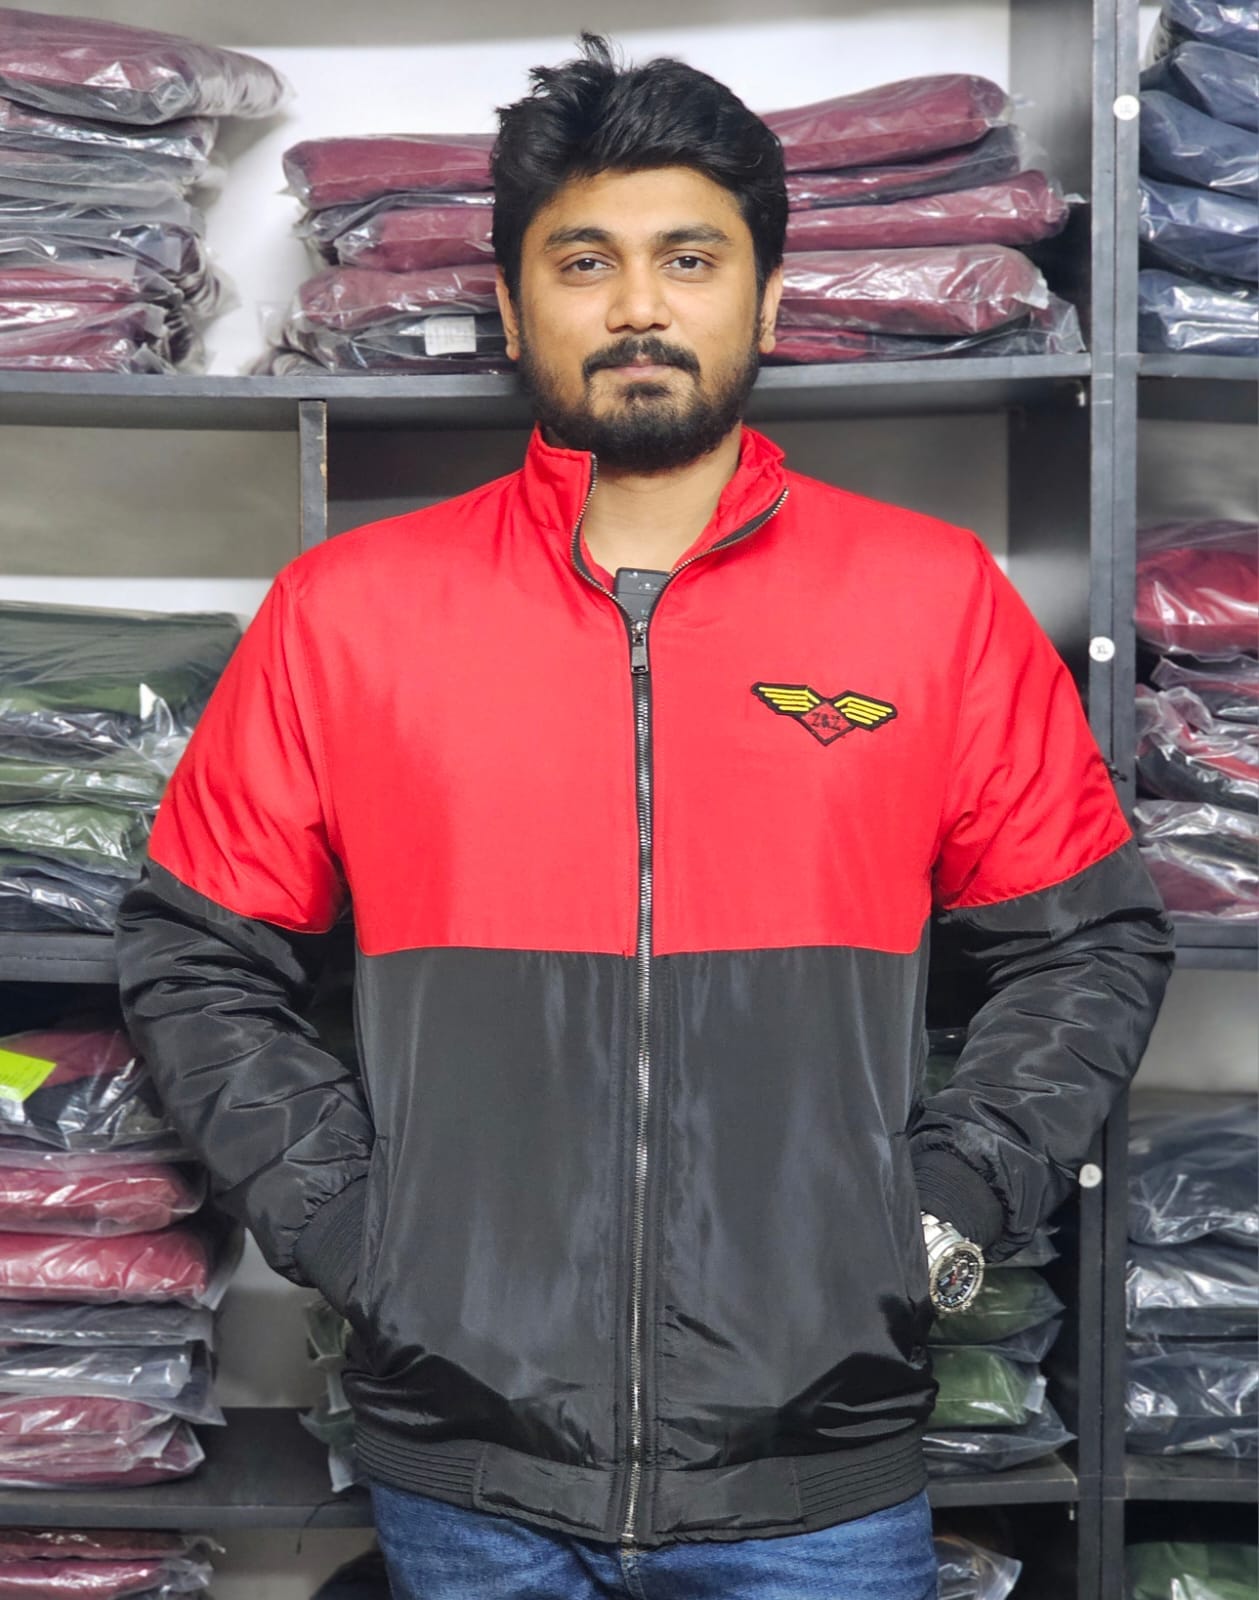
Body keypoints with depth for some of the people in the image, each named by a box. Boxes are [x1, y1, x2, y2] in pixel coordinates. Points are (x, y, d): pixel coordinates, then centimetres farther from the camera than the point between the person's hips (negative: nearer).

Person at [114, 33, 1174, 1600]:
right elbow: (196, 956, 7)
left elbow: (1090, 942, 7)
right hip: (463, 1464, 1)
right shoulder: (346, 608, 0)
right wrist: (344, 1225, -2)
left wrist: (949, 1209, -3)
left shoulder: (939, 598, 0)